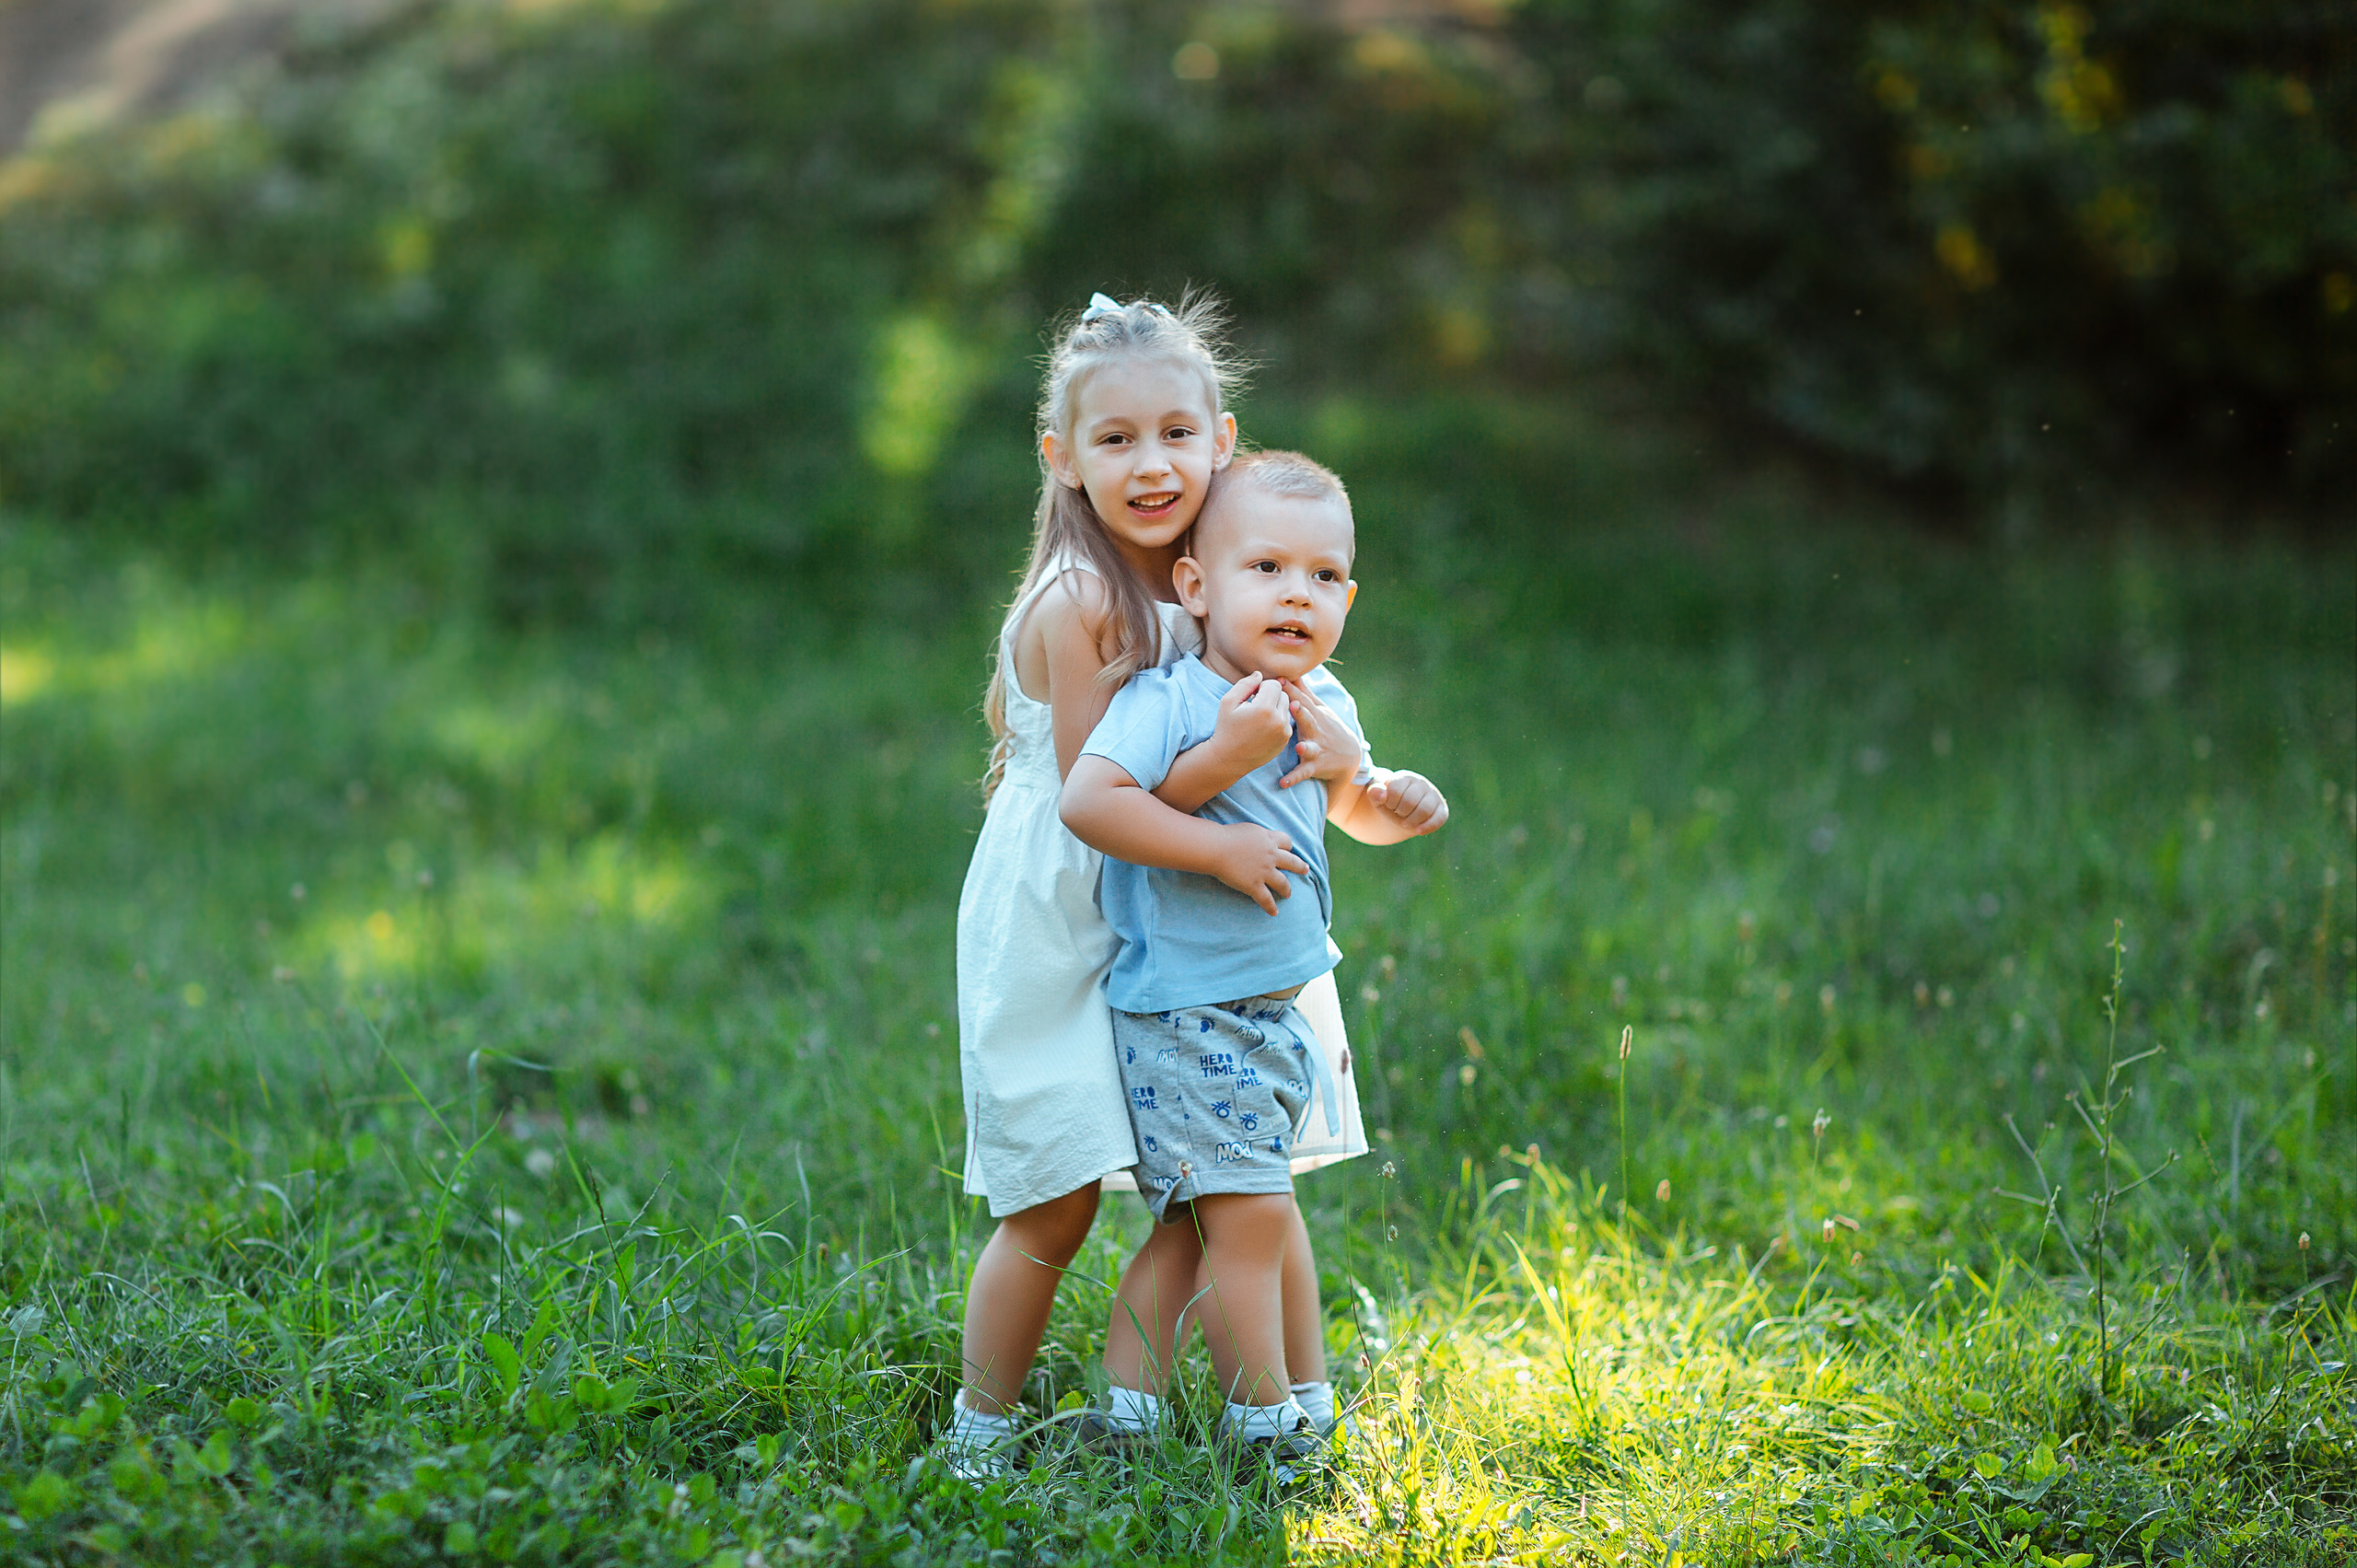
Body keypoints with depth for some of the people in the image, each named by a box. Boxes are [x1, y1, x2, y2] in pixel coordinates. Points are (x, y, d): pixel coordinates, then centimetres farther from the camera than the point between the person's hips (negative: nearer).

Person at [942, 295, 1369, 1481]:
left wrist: (1331, 769, -2)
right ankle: (980, 1436, 15)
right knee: (1054, 1213, -2)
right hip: (1050, 943, -7)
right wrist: (1226, 756, -31)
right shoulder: (1076, 605, -20)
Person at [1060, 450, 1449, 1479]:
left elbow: (1351, 811, 24)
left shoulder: (1322, 707, 7)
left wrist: (1392, 800, 0)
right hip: (1187, 1018, -8)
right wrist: (1219, 849, -28)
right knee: (1248, 1214, -11)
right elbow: (1086, 801, -31)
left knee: (1247, 1219, 13)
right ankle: (1263, 1427, -2)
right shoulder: (1171, 700, -17)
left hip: (1278, 1015, 8)